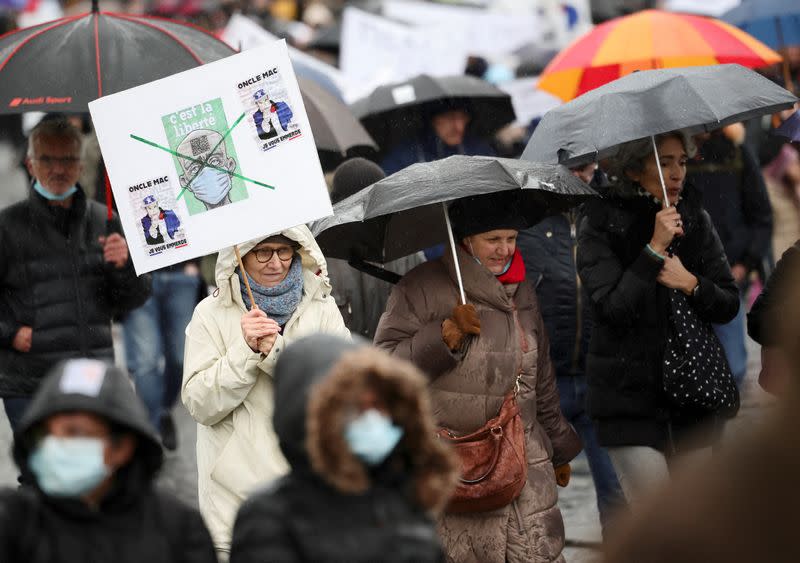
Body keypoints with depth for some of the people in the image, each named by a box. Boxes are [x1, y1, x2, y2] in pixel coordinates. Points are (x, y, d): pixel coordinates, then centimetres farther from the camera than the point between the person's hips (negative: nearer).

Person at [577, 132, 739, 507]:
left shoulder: (695, 219, 6)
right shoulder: (601, 222, -5)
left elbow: (729, 305, 6)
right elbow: (613, 307, -16)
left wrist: (691, 284, -13)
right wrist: (655, 248, -21)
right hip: (631, 389, -4)